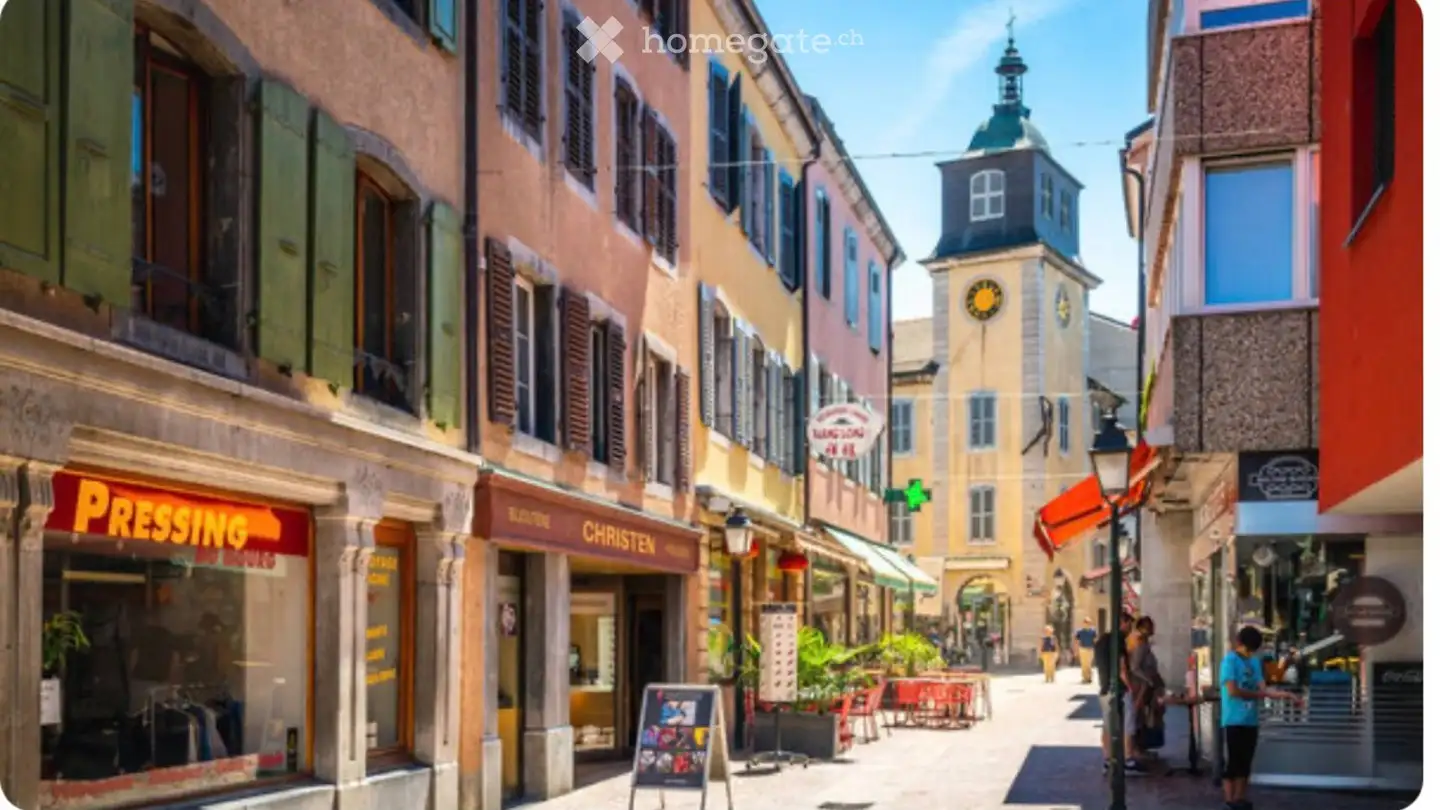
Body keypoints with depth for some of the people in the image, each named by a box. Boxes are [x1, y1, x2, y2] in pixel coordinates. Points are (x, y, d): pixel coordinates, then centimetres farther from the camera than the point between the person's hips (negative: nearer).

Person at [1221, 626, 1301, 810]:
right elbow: (1233, 691, -19)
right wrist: (1260, 694, -9)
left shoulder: (1255, 661, 12)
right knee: (1233, 761, -2)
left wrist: (1283, 694, -9)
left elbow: (1262, 688, 7)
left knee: (1246, 761, 11)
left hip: (1251, 721, 7)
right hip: (1234, 721, -7)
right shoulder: (1230, 661, -10)